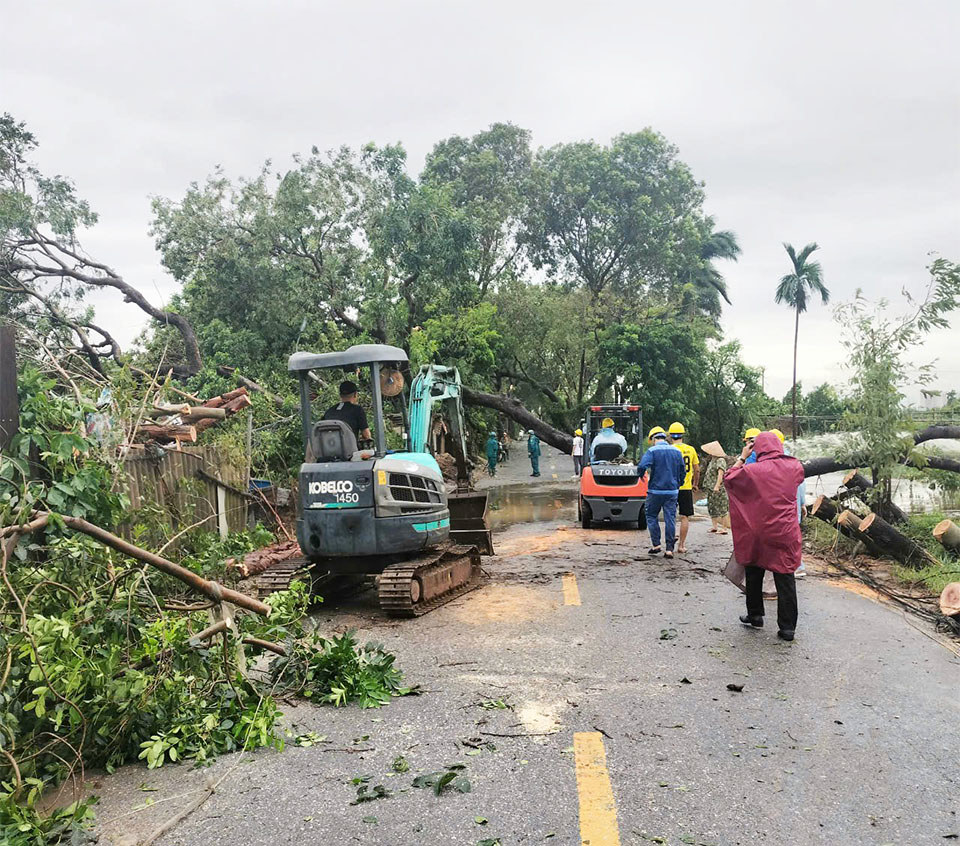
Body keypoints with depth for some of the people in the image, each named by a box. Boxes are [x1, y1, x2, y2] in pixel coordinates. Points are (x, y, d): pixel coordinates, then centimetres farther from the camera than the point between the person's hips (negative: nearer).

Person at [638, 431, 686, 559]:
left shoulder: (652, 451, -6)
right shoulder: (677, 451, 8)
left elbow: (642, 466, -19)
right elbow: (683, 472, 11)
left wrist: (642, 476, 1)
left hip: (656, 490, -3)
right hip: (672, 491, 3)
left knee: (652, 517, 11)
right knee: (670, 518, 4)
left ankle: (656, 544, 8)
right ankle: (669, 549, 2)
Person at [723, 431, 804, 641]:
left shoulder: (752, 470, -12)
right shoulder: (794, 467, -2)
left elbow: (728, 478, 2)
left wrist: (742, 457, 5)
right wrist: (779, 456, 18)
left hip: (758, 533, -2)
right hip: (786, 533, 2)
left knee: (754, 574, 19)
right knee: (785, 579, 5)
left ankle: (755, 615, 27)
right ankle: (787, 627, 7)